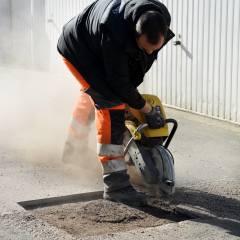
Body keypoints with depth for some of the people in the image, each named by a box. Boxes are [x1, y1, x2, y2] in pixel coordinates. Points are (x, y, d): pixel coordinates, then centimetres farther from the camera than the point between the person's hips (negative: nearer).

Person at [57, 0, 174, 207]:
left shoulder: (161, 20, -22)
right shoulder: (115, 32, -43)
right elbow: (119, 82, -32)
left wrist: (132, 87, 6)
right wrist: (147, 110, -24)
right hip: (77, 50, -8)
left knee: (93, 95, 29)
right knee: (111, 106, -21)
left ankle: (74, 146, 56)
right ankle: (115, 183, -22)